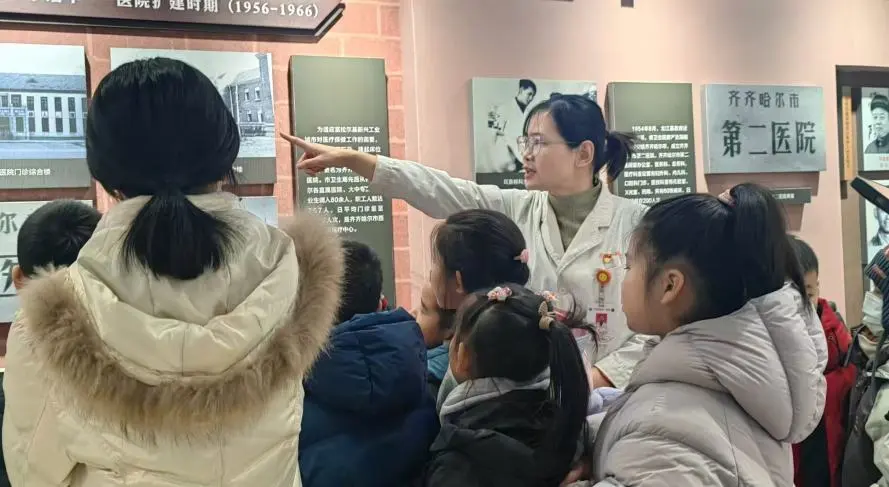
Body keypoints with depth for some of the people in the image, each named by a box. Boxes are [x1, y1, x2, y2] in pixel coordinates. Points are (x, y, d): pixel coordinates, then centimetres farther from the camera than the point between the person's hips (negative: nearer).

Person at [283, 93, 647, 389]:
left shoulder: (633, 223, -6)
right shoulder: (514, 211, 3)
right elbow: (433, 190, -4)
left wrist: (595, 378, -18)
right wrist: (347, 158, -9)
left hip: (604, 398, -3)